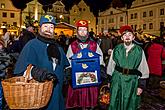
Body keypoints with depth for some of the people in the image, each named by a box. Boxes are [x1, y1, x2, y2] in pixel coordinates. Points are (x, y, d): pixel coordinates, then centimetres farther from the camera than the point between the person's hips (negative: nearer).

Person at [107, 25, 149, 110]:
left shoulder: (139, 51, -6)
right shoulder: (116, 49, -2)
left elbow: (143, 70, -2)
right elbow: (110, 67, 5)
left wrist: (141, 85, -3)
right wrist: (109, 80, 8)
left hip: (132, 82, -1)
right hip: (117, 81, 1)